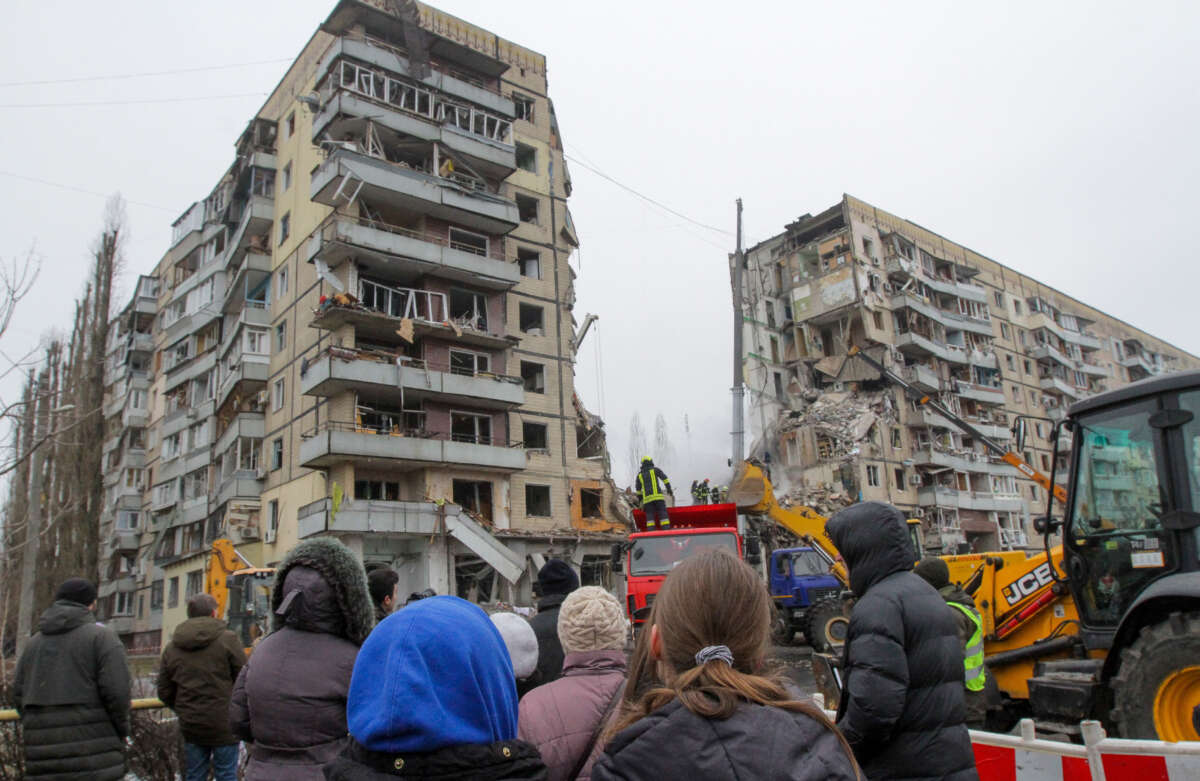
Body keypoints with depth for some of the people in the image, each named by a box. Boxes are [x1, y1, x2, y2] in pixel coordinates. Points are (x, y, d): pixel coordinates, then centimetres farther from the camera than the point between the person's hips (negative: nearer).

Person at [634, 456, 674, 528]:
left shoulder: (639, 475, 20)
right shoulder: (655, 470, 11)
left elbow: (638, 490, 23)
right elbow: (665, 480, 4)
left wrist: (640, 503, 30)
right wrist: (671, 492, 7)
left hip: (647, 498, 3)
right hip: (658, 496, -3)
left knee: (650, 517, 0)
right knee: (663, 515, -5)